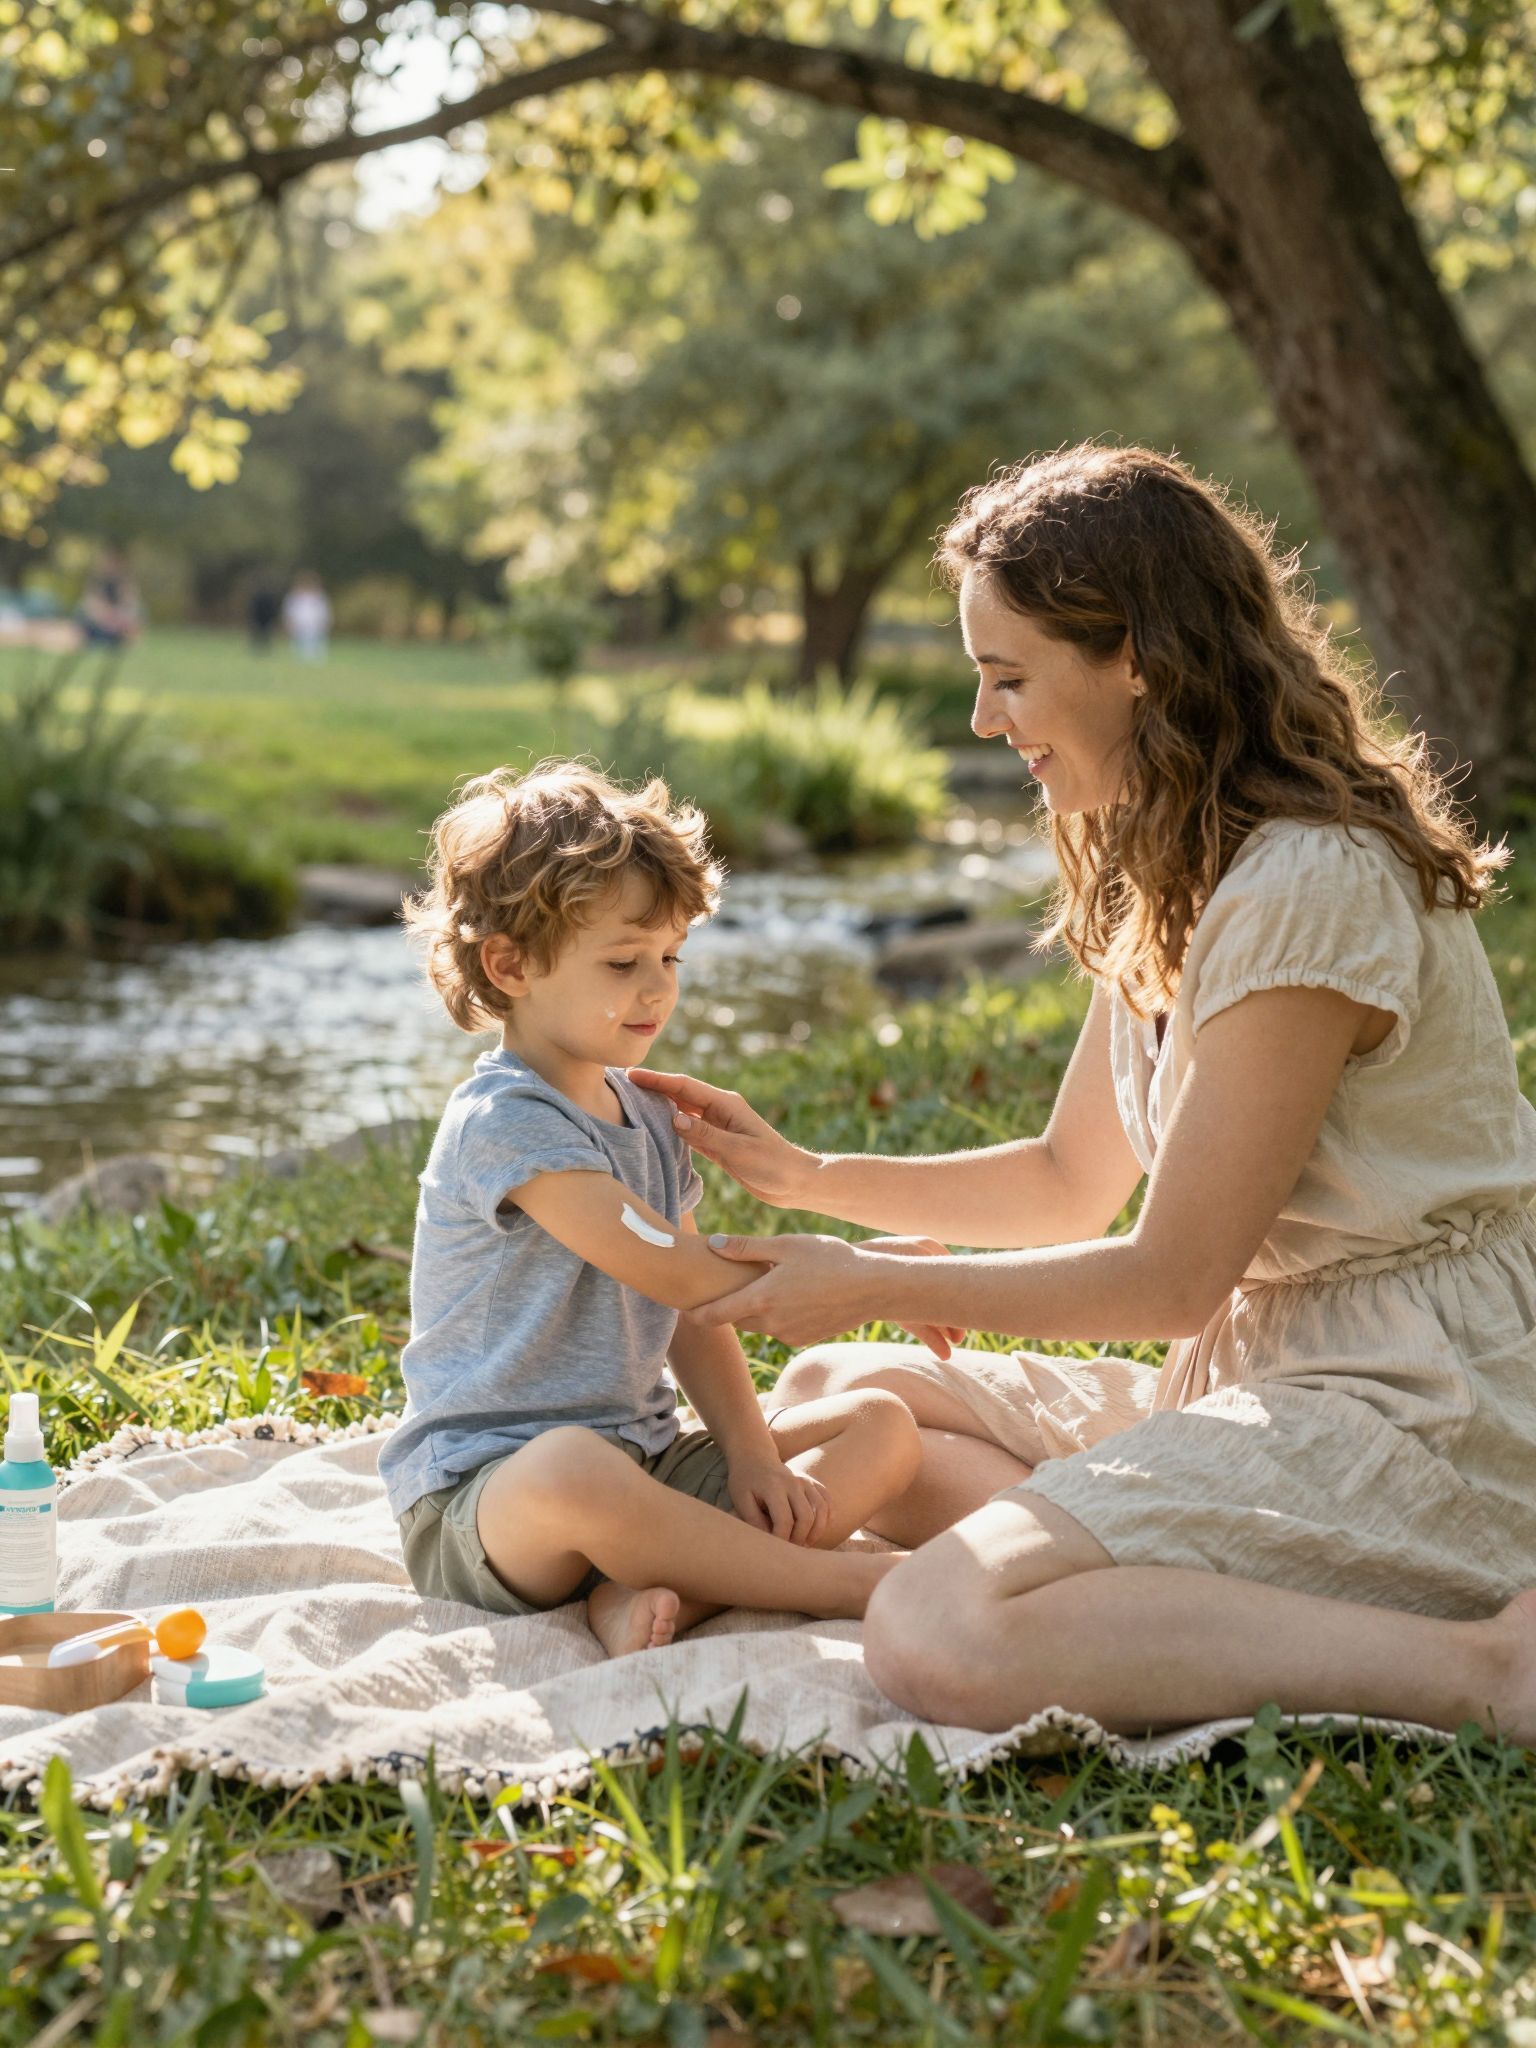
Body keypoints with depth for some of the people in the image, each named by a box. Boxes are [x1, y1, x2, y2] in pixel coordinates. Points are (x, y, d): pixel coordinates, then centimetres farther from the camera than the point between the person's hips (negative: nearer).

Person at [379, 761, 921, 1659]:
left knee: (884, 1424, 0)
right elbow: (673, 1274, -21)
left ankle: (661, 1589, -22)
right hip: (482, 1494, -9)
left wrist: (751, 1452, -2)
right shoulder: (505, 1122, -16)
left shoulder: (647, 1116, 14)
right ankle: (847, 1581, -25)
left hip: (646, 1464, 9)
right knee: (573, 1469, -43)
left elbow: (693, 1312, 14)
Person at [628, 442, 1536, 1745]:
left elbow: (1168, 1280, -16)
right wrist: (802, 1175, 12)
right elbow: (1073, 1182, 21)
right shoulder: (1171, 875, 12)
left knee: (940, 1638, -26)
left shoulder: (1308, 886, -20)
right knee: (832, 1395, 10)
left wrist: (875, 1286, -6)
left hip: (1415, 1416, -10)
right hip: (1258, 1375, 10)